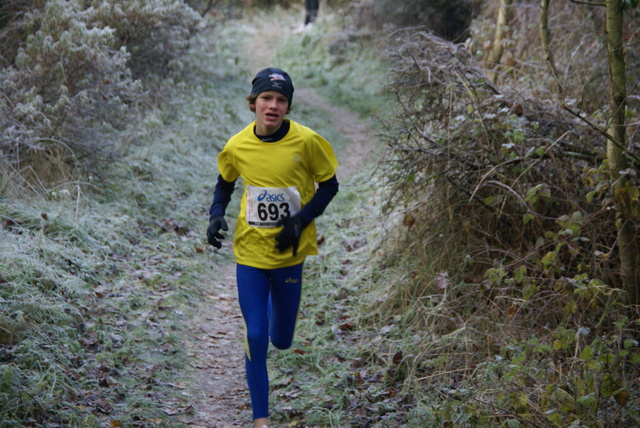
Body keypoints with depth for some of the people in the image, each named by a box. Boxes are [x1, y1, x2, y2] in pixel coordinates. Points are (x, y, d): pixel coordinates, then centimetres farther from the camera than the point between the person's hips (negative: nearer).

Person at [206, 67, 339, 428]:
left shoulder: (307, 141, -15)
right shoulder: (236, 147, -8)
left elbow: (330, 185, -3)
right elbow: (225, 182, 12)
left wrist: (301, 220, -16)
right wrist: (217, 214, -7)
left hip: (289, 253, 0)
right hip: (250, 251, 0)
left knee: (281, 341, 14)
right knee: (256, 337, -4)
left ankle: (276, 306, 51)